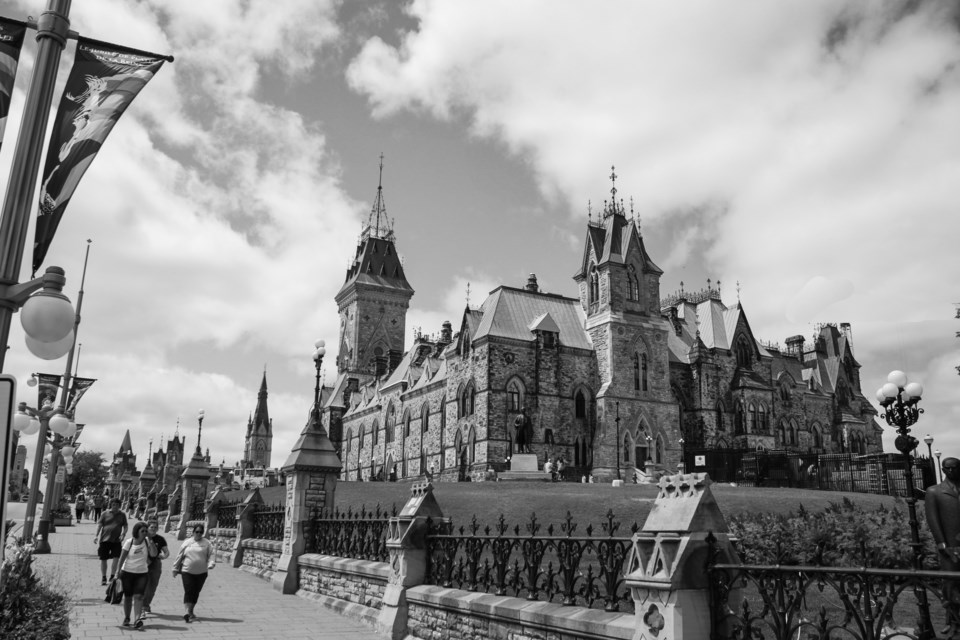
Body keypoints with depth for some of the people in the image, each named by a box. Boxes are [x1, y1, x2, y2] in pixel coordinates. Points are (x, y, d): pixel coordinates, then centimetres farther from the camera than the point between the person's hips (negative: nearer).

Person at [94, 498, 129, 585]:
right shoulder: (105, 514, 4)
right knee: (103, 559, 6)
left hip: (116, 540, 0)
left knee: (116, 557, -10)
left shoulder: (122, 515, 8)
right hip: (104, 539, 0)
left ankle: (112, 576, 4)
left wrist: (123, 534, -7)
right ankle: (103, 578, 22)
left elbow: (125, 526, 9)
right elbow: (99, 524, 2)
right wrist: (96, 535, -8)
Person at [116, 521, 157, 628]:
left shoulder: (147, 541, -3)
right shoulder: (129, 542, -8)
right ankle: (126, 618, 28)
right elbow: (122, 557, -5)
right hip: (127, 572, 0)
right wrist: (118, 572, -9)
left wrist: (150, 540, -19)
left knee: (138, 596, -13)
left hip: (142, 573, 1)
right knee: (128, 596, 10)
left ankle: (137, 619, -18)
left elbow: (154, 554, -14)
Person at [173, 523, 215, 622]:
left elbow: (211, 555, 0)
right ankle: (186, 612, -15)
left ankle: (190, 611, 25)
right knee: (188, 591, -12)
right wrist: (175, 569, 12)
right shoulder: (187, 542, 4)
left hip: (201, 573, 1)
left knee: (196, 592, 9)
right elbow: (179, 556, 10)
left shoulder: (207, 543, 4)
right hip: (187, 572, -1)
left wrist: (211, 564, -17)